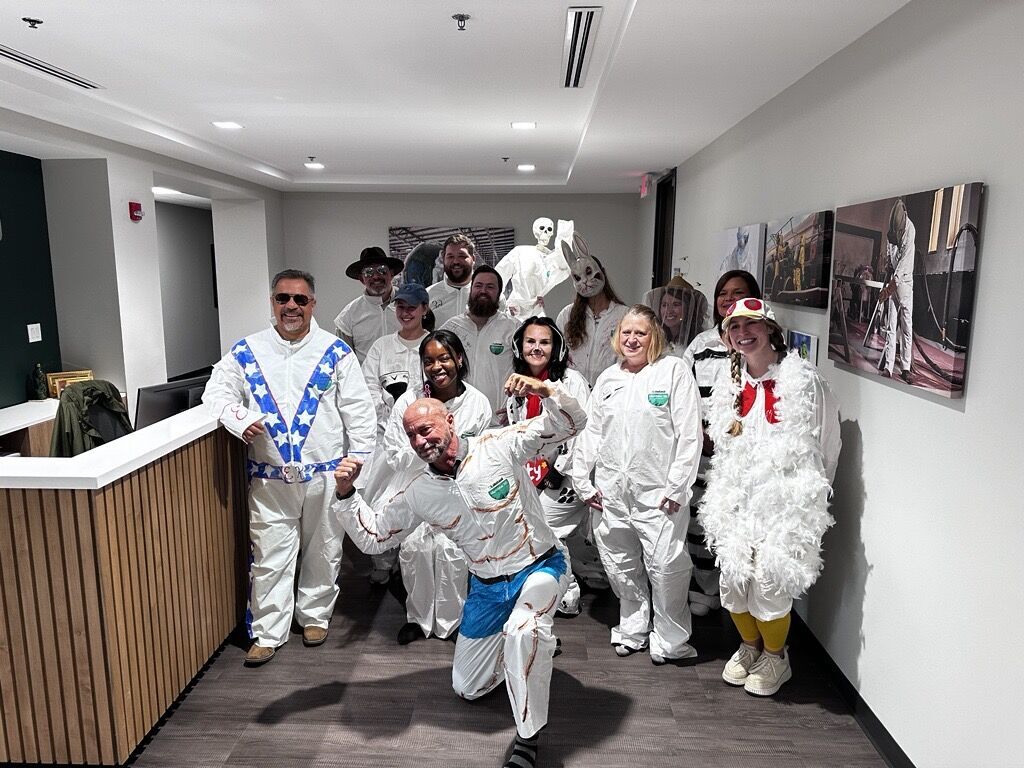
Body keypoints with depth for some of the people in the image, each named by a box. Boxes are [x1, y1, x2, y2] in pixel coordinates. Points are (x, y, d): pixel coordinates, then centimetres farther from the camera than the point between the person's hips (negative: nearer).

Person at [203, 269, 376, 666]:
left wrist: (360, 463, -4)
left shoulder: (336, 352, -1)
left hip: (325, 474, 0)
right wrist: (239, 418, -15)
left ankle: (315, 616, 33)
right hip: (269, 477, 1)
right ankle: (268, 632, 20)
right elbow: (217, 391, 6)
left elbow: (358, 411, 0)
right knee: (269, 556, 5)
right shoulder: (246, 351, 3)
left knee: (323, 551, 13)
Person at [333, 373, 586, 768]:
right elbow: (371, 537, 2)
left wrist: (545, 390, -40)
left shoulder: (500, 446, -20)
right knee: (467, 689, 16)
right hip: (487, 586, 5)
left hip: (540, 566, -5)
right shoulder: (415, 493, -8)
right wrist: (346, 494, -13)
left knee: (523, 632, -38)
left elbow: (571, 423, -21)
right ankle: (533, 645, 41)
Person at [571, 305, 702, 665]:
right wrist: (582, 480, 10)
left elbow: (689, 433, -8)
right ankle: (632, 628, 33)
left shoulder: (674, 371, -2)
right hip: (611, 491, 5)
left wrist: (677, 487, -12)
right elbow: (591, 432, 16)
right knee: (620, 565, 14)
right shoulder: (607, 379, 14)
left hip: (657, 492, -5)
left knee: (666, 565, -5)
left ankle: (670, 640, 15)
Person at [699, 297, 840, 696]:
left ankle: (775, 656, 24)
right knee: (733, 575, 8)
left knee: (770, 578, -4)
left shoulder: (802, 379, -10)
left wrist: (809, 491, 5)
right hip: (737, 496, 6)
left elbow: (826, 441, -2)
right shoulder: (730, 383, 9)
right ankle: (750, 645, 36)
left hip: (785, 497, -5)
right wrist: (724, 494, 14)